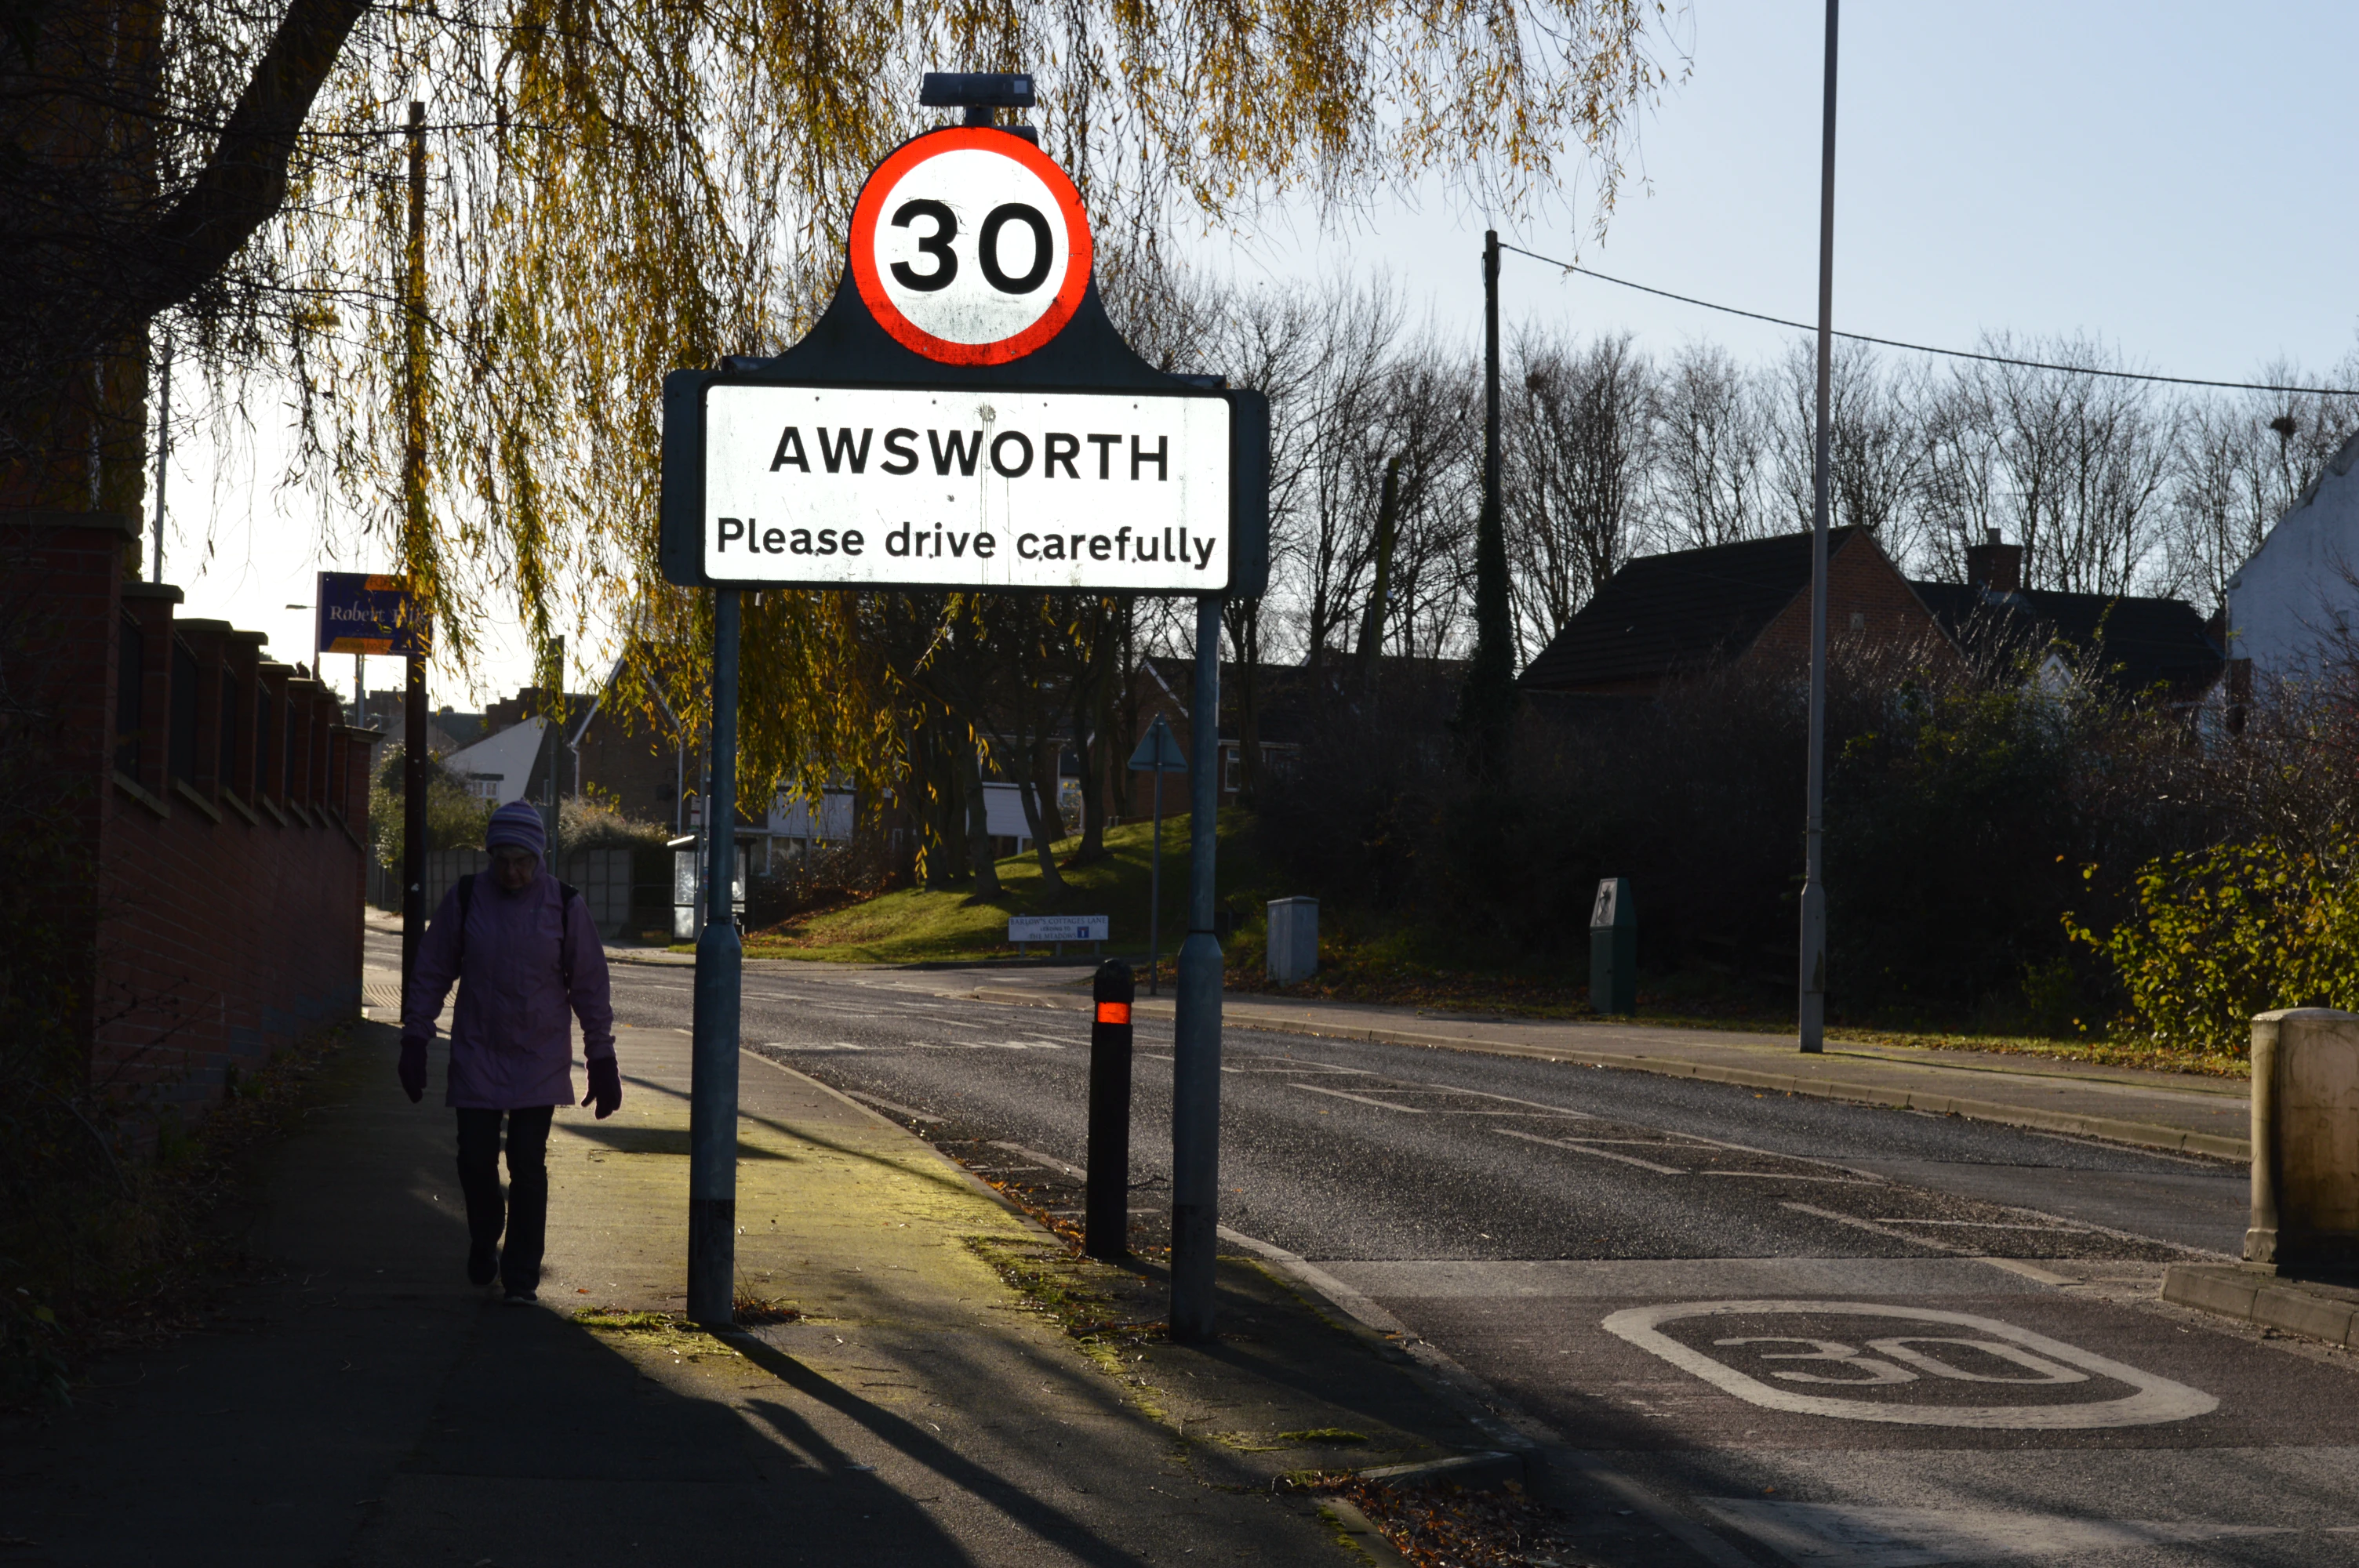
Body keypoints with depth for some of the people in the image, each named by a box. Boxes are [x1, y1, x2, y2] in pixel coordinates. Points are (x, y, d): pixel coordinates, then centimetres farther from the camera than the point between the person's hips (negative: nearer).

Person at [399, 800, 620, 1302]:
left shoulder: (564, 905, -3)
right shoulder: (465, 899, -1)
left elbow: (590, 986, 2)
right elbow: (431, 973, 6)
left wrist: (602, 1059, 2)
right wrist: (415, 1041, 2)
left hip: (539, 1060, -1)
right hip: (476, 1055, 1)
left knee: (528, 1168, -5)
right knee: (475, 1161, 1)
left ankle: (521, 1276, 4)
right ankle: (484, 1245, 30)